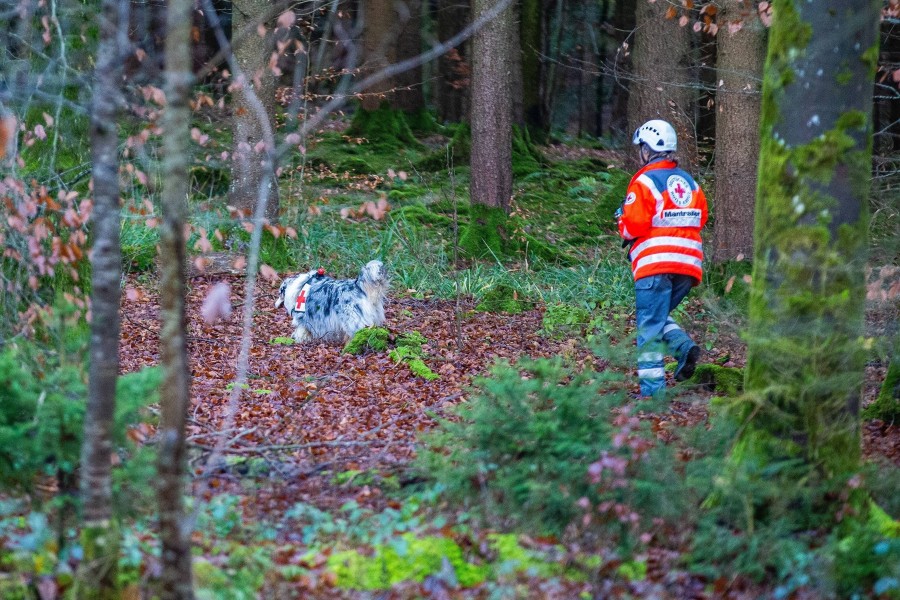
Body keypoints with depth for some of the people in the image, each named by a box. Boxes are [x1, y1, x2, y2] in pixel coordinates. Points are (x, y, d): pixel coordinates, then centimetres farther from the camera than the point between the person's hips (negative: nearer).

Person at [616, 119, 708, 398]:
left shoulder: (644, 181, -7)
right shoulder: (689, 182, 14)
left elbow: (634, 225, -14)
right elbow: (699, 220, 16)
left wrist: (622, 221, 8)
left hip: (655, 263, -6)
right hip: (689, 263, 7)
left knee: (650, 325, -2)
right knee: (660, 315, 22)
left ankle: (652, 388, -5)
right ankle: (684, 347, -4)